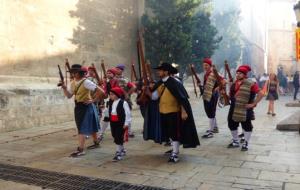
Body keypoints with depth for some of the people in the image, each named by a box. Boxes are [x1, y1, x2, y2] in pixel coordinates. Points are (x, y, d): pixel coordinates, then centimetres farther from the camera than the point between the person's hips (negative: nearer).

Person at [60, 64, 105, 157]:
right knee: (89, 126, 20)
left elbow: (101, 91, -21)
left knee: (82, 128, -8)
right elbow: (69, 95, 8)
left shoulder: (86, 82, -19)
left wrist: (93, 100, -17)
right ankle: (96, 142, 37)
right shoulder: (73, 83, 5)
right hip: (78, 107, 8)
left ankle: (80, 149, -4)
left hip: (86, 106, -8)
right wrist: (64, 87, -7)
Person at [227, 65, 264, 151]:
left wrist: (253, 104, -17)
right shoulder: (234, 83, 10)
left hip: (244, 109, -7)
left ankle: (246, 144, 18)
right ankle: (235, 142, 30)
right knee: (231, 124, 13)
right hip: (233, 108, 7)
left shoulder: (250, 84, -12)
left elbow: (261, 94, -15)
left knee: (246, 126, 4)